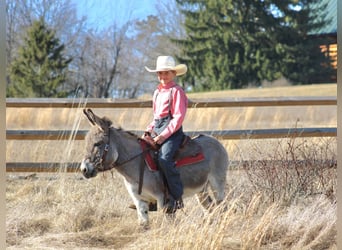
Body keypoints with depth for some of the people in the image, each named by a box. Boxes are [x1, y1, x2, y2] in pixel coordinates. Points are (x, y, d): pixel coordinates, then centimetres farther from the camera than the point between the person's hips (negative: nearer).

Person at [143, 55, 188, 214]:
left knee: (164, 158, -30)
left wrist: (164, 135, -19)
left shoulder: (176, 91, -6)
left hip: (172, 131, -9)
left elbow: (178, 117, -13)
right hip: (157, 129, 9)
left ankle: (176, 197, -23)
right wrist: (149, 131, 9)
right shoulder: (157, 92, 20)